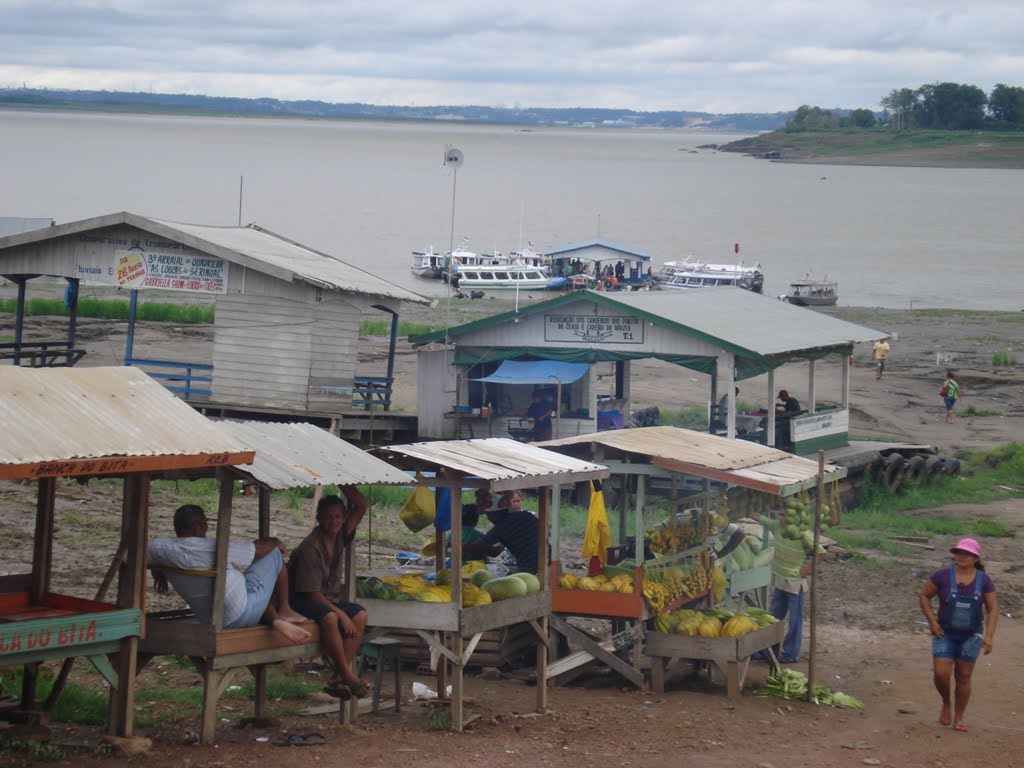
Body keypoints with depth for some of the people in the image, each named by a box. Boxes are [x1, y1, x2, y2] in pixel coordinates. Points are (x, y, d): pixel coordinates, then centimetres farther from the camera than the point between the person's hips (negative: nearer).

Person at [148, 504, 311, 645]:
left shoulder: (163, 547, -9)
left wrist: (159, 575, 31)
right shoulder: (214, 549, -22)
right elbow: (259, 548, -11)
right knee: (274, 553, 10)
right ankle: (284, 611, 19)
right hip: (243, 613, -7)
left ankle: (274, 620, 8)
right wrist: (275, 542, 11)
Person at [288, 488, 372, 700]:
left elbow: (362, 506, 5)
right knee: (329, 617, -36)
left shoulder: (340, 536, 2)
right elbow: (312, 593, -23)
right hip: (303, 601, -8)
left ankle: (338, 678, -23)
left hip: (330, 599, 8)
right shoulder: (310, 548, -20)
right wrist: (341, 615, -26)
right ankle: (347, 676, -32)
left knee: (360, 614, -17)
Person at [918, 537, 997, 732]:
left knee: (963, 677, 5)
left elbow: (992, 609, -2)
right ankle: (946, 704, 21)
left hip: (971, 636, 1)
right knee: (941, 673, -10)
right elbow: (924, 595, 1)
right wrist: (932, 621, -8)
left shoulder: (984, 581, -6)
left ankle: (958, 718, 19)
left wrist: (989, 635, -12)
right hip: (945, 633, -1)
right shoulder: (943, 576, -10)